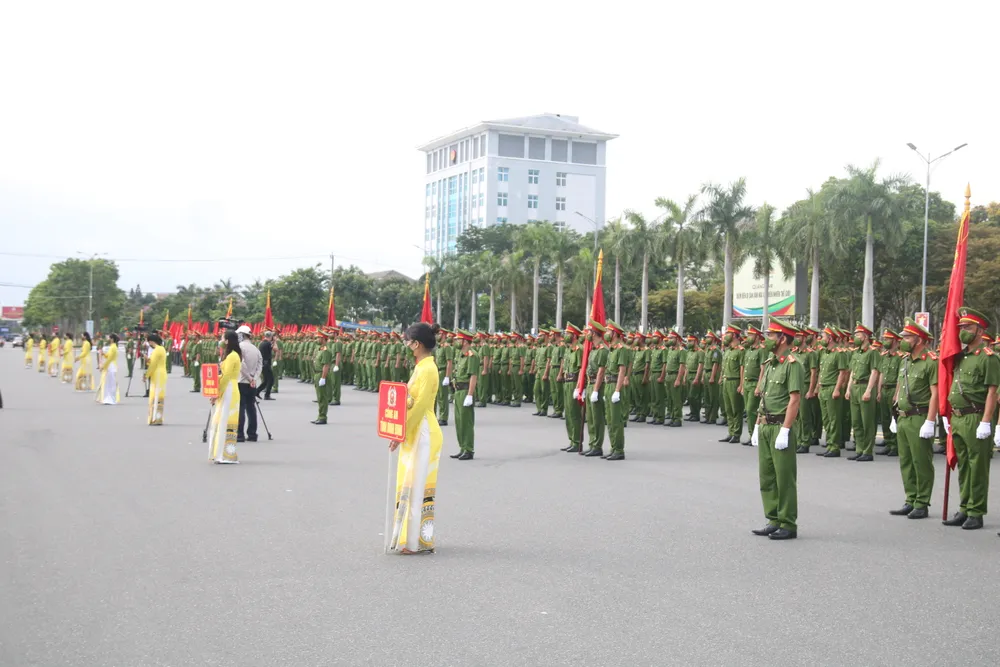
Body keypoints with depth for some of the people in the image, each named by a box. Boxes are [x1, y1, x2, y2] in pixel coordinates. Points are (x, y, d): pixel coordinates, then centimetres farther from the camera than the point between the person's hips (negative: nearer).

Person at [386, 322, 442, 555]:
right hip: (414, 434, 10)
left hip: (422, 434, -10)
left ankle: (417, 541, 0)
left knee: (417, 485, -5)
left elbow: (419, 406, -21)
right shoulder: (421, 367, 13)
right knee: (410, 484, 13)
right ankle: (409, 536, 21)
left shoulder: (427, 369, -17)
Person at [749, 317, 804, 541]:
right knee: (766, 476, 11)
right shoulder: (769, 364, 15)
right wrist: (758, 426, 17)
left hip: (781, 427, -9)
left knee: (784, 478, -2)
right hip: (765, 427, 9)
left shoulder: (792, 365, -12)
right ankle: (774, 521, 19)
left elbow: (794, 400, -17)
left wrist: (784, 431, -21)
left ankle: (788, 525, 4)